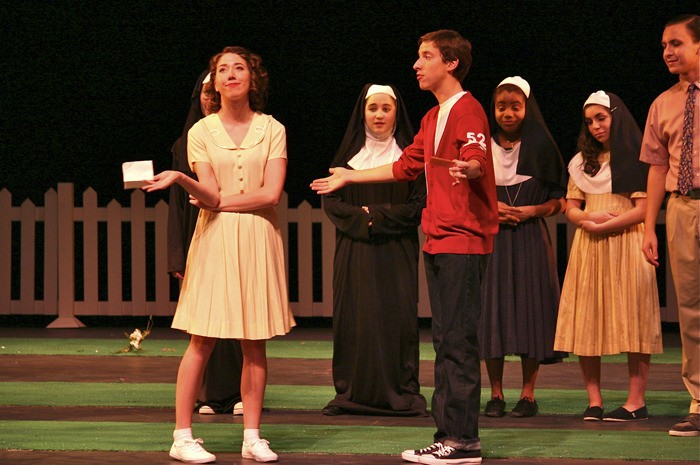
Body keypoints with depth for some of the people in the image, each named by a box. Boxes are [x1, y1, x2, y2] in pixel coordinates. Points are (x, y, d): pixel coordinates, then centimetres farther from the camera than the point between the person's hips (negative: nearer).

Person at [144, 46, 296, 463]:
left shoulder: (272, 130, 5)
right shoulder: (201, 132, 4)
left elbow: (271, 193, -5)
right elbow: (209, 197, -6)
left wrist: (222, 202, -5)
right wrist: (180, 180, -24)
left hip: (258, 239, 1)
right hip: (215, 239, -1)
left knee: (255, 343, 2)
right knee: (202, 341, -5)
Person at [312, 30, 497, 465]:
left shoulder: (468, 110, -8)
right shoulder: (433, 118, 22)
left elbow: (477, 160, -24)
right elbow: (406, 167, 32)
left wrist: (467, 168, -47)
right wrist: (350, 177, 39)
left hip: (464, 239, -10)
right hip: (438, 241, 10)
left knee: (459, 341, -10)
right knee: (444, 342, 8)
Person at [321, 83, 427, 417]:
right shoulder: (349, 153, 10)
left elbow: (420, 205, -2)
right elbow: (331, 201, 5)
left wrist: (379, 216, -12)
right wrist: (361, 218, -11)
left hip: (396, 252, -2)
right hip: (354, 251, 2)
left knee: (397, 317, -6)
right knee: (354, 319, -2)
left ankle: (401, 393, -2)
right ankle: (351, 393, 2)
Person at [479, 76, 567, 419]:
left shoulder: (540, 147, 4)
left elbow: (560, 200, 6)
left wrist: (530, 211, -10)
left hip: (529, 239, -1)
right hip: (490, 239, 1)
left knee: (528, 309, -4)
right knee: (492, 310, -3)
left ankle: (528, 393, 1)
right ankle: (496, 393, 3)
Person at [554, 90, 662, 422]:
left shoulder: (635, 158, 1)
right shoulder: (582, 162, 18)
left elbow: (643, 209, -7)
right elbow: (571, 209, 14)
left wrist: (602, 226, -10)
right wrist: (590, 217, -8)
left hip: (626, 245, -5)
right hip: (588, 251, 5)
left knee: (632, 320, -8)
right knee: (586, 323, -3)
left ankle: (636, 401, -7)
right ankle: (594, 401, -1)